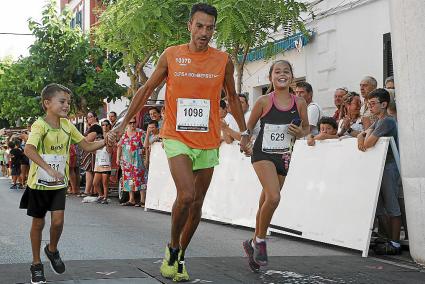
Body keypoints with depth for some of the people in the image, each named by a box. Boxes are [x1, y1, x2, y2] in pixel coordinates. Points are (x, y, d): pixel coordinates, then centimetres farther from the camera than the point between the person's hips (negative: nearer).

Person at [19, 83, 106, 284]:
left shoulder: (67, 125, 0)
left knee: (57, 221, -6)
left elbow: (87, 146, 6)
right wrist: (49, 169, -47)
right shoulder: (40, 125, -19)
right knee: (38, 223, 7)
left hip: (59, 184, 4)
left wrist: (104, 142, -14)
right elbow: (29, 149, -36)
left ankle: (52, 250, 24)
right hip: (39, 183, -4)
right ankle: (36, 264, 22)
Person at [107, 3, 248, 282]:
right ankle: (172, 248, 3)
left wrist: (244, 133, 17)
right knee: (187, 195, -21)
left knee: (197, 203, 9)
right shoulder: (171, 55, -1)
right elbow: (147, 89, 8)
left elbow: (232, 98, 15)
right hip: (177, 138, -2)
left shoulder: (224, 60, 1)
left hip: (208, 143, 3)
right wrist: (124, 123, 7)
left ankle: (180, 257, 27)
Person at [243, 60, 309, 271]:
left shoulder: (300, 103, -1)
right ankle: (260, 240, -1)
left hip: (283, 157, 4)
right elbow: (249, 127, 3)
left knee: (265, 203, 13)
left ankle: (253, 243, 31)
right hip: (263, 154, -4)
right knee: (273, 198, -22)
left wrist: (300, 133, -8)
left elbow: (306, 128, 11)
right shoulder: (264, 102, -9)